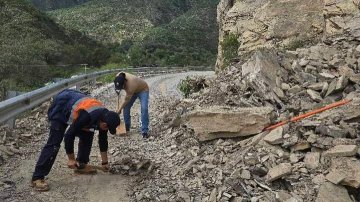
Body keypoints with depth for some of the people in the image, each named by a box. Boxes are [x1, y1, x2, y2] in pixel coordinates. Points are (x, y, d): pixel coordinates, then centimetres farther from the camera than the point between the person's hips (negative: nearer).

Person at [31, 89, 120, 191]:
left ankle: (81, 165, 17)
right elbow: (69, 135, -29)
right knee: (54, 143, -15)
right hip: (59, 108, -8)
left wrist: (105, 162, 11)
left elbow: (103, 140, 2)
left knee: (87, 135, 3)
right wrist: (71, 159, -17)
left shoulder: (104, 116, -12)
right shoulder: (87, 117, -38)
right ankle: (37, 178, -13)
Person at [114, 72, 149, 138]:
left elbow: (126, 100, -28)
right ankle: (127, 127, 15)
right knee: (126, 107, -2)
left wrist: (119, 109, -16)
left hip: (143, 90, -7)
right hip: (133, 91, 7)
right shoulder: (118, 77, -25)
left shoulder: (131, 84, -42)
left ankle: (144, 131, -21)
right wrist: (118, 90, -13)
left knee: (144, 109, -23)